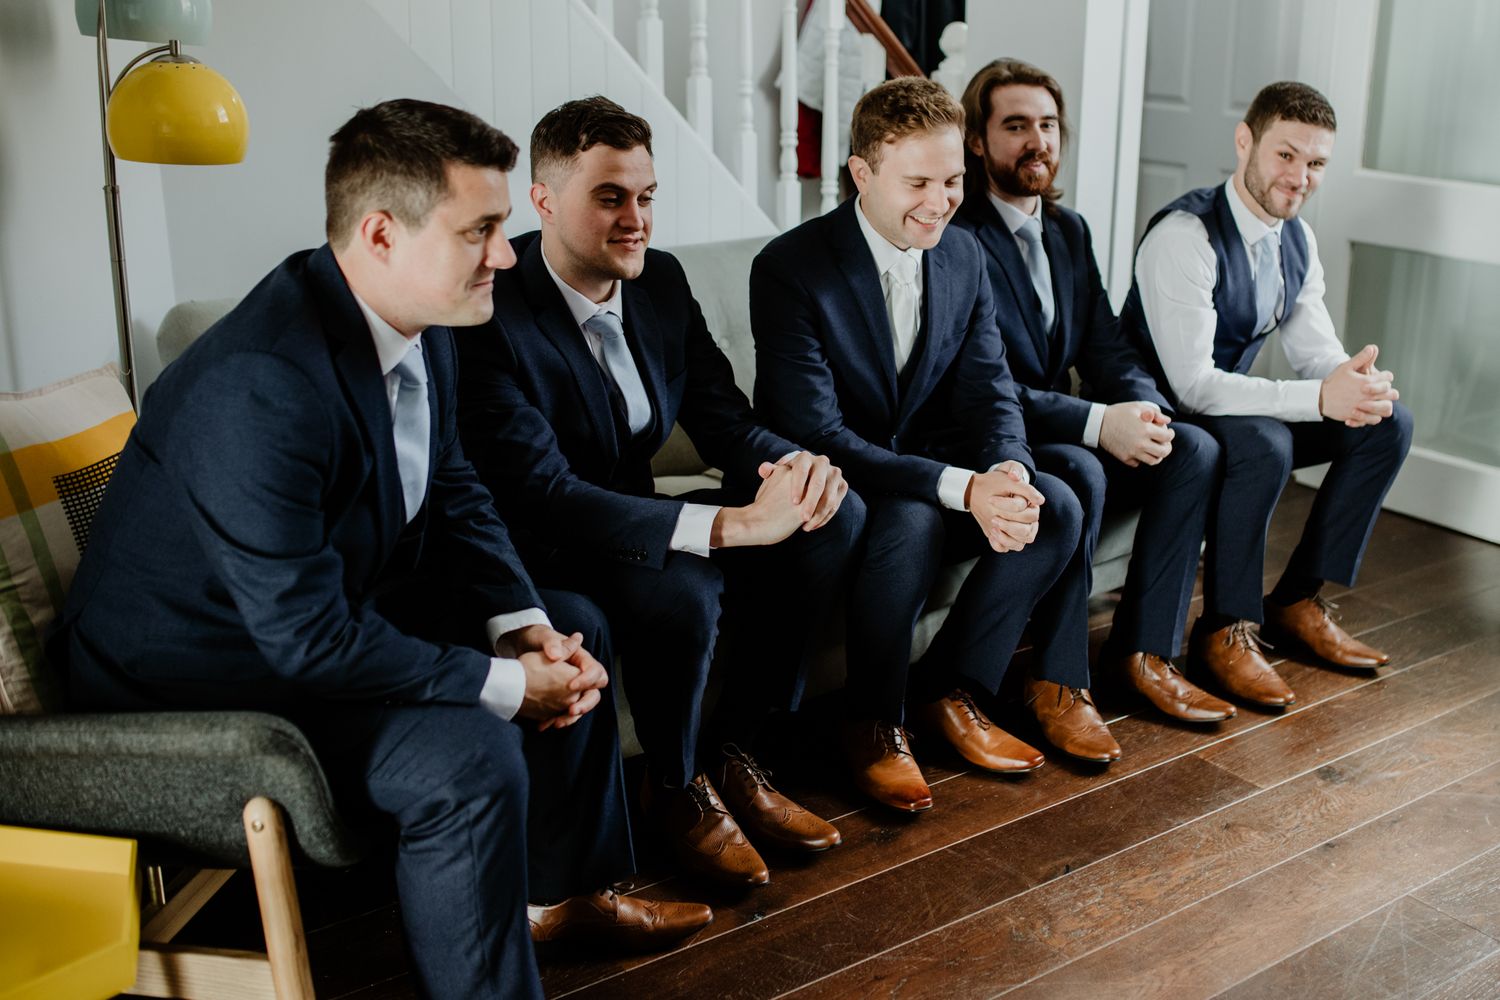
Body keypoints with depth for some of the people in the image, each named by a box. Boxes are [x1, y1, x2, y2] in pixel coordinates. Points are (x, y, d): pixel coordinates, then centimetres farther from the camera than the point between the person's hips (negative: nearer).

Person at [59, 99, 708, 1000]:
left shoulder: (414, 319, -6)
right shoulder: (261, 388, -34)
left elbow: (454, 491, 7)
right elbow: (307, 638, -32)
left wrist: (523, 623, -8)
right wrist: (505, 683, -23)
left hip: (342, 602, 10)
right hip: (202, 675, -10)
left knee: (575, 627, 11)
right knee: (470, 757, -29)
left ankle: (559, 891, 28)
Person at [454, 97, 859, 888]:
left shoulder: (661, 280, -1)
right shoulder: (491, 316, -24)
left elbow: (723, 418, 2)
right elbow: (542, 494, -33)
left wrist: (795, 465, -23)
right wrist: (732, 524, -40)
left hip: (632, 511, 8)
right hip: (543, 552, -7)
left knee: (834, 516, -10)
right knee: (681, 589, -36)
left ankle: (731, 756, 2)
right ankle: (675, 789, -3)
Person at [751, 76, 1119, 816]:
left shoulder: (963, 257, 1)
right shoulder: (789, 269, -19)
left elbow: (989, 390, 1)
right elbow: (814, 433, -25)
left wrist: (1009, 475, -24)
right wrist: (962, 488, -34)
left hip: (928, 469, 6)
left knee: (1057, 507, -17)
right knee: (911, 521, -36)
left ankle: (950, 691, 0)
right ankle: (872, 725, -12)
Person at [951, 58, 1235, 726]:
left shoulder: (1070, 231, 13)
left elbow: (1105, 347, 9)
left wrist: (1142, 408, -14)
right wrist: (1097, 423, -27)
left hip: (1064, 435, 8)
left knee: (1194, 449, -12)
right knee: (1079, 474, -35)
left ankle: (1142, 652, -6)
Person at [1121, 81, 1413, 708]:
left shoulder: (1296, 239, 3)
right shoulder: (1183, 237, -25)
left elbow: (1316, 350, 3)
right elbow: (1193, 384, -31)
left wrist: (1357, 379, -23)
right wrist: (1319, 398, -38)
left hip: (1233, 404, 9)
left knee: (1388, 422, -4)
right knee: (1264, 443, -36)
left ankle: (1298, 601, 6)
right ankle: (1225, 630, -17)